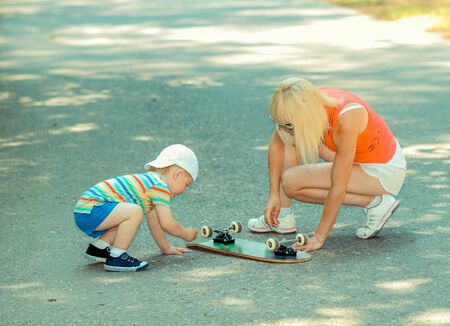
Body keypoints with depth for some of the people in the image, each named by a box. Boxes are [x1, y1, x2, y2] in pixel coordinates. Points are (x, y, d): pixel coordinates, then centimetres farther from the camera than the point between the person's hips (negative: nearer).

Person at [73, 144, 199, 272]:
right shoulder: (160, 185, -10)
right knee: (135, 212, -26)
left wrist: (166, 248, 34)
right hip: (90, 210, -11)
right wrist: (186, 234, 6)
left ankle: (98, 248, 29)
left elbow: (154, 222, 30)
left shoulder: (150, 180, 22)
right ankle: (116, 257, -19)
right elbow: (167, 223, -12)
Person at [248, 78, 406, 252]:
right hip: (359, 159, 8)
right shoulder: (310, 101, -18)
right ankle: (281, 217, 1)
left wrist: (319, 237, -25)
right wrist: (274, 195, -10)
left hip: (385, 171, -8)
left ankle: (376, 203, -10)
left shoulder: (345, 120, -36)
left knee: (292, 182, -18)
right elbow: (277, 143, -4)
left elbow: (338, 188, -31)